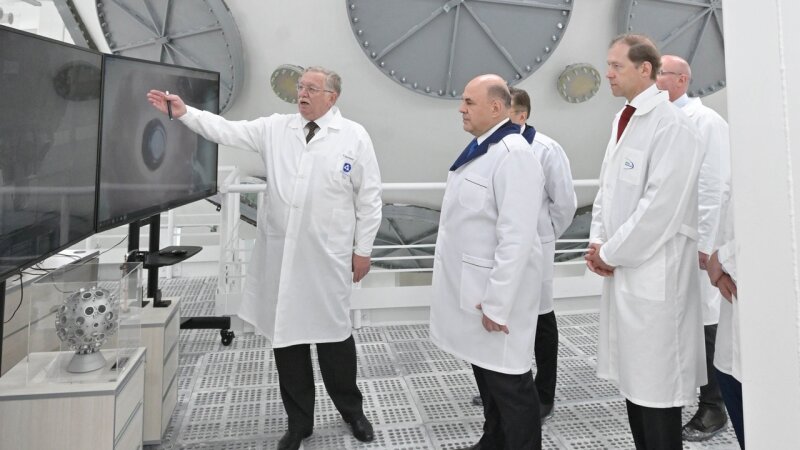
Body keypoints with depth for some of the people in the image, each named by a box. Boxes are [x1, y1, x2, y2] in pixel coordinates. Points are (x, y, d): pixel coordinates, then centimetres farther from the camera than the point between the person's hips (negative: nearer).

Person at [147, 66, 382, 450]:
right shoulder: (275, 128, 8)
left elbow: (369, 196, -1)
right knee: (285, 335, 10)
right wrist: (184, 112, -7)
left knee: (333, 335, 7)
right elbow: (227, 130, 6)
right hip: (281, 253, 3)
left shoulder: (355, 136, -1)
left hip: (328, 256, -3)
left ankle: (352, 411, 33)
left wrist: (363, 249, -1)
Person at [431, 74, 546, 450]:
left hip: (495, 291, -9)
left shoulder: (513, 154, -19)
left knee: (508, 379, 6)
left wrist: (497, 304, -22)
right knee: (486, 370, 21)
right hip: (472, 285, 9)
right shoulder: (479, 148, 11)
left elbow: (516, 238, -24)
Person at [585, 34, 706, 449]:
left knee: (657, 387, 3)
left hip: (653, 273, -8)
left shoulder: (671, 124, -14)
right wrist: (597, 241, 3)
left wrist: (611, 253, -12)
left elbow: (660, 205, -20)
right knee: (633, 378, 18)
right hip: (622, 270, 8)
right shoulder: (622, 120, 12)